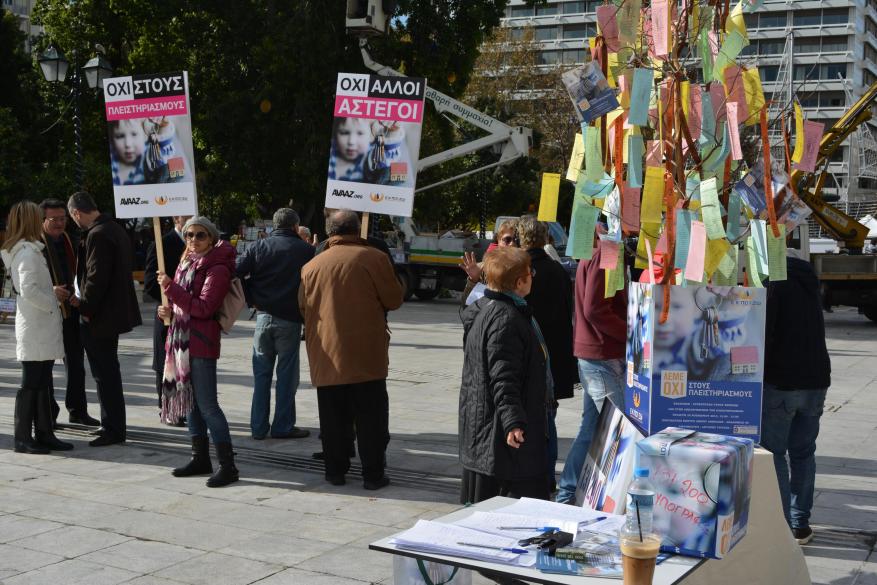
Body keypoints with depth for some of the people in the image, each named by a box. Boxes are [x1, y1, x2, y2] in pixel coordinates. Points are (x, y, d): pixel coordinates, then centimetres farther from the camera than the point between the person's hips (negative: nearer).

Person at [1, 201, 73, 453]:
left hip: (42, 328, 9)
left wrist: (53, 294, 13)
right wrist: (52, 304, -14)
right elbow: (28, 290, -25)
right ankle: (22, 438, 4)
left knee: (42, 383, 12)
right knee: (31, 384, -3)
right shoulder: (28, 253, -16)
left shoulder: (29, 250, 14)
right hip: (36, 329, -9)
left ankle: (44, 434, 18)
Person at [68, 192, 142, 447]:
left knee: (104, 373, -2)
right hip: (115, 310, 10)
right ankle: (112, 424, 28)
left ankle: (113, 429, 5)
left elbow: (96, 277, -23)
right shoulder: (115, 229, 11)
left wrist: (85, 307, -11)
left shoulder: (97, 235, -19)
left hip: (100, 316, -10)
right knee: (108, 371, 19)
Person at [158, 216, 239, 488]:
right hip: (181, 340, 9)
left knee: (207, 404, -9)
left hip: (201, 343, -9)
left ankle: (228, 466, -5)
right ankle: (200, 458, 24)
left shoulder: (217, 268, -12)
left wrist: (171, 288, -21)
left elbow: (203, 307, -20)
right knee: (189, 400, 14)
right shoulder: (187, 262, 14)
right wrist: (170, 309, 4)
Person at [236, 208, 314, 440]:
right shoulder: (306, 250, -4)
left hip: (263, 316, 3)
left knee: (261, 373, 11)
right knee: (287, 373, 6)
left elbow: (236, 273, -5)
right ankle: (283, 426, 9)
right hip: (290, 319, -3)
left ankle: (258, 427, 14)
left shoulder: (258, 247, 3)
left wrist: (252, 301, 5)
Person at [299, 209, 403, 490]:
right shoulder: (374, 258, -8)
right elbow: (394, 300, -2)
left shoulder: (311, 266, 2)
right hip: (367, 357, -3)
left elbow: (303, 308, 11)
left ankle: (335, 471, 17)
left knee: (334, 418, 12)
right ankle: (373, 474, 7)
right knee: (371, 417, 5)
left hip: (326, 357, 3)